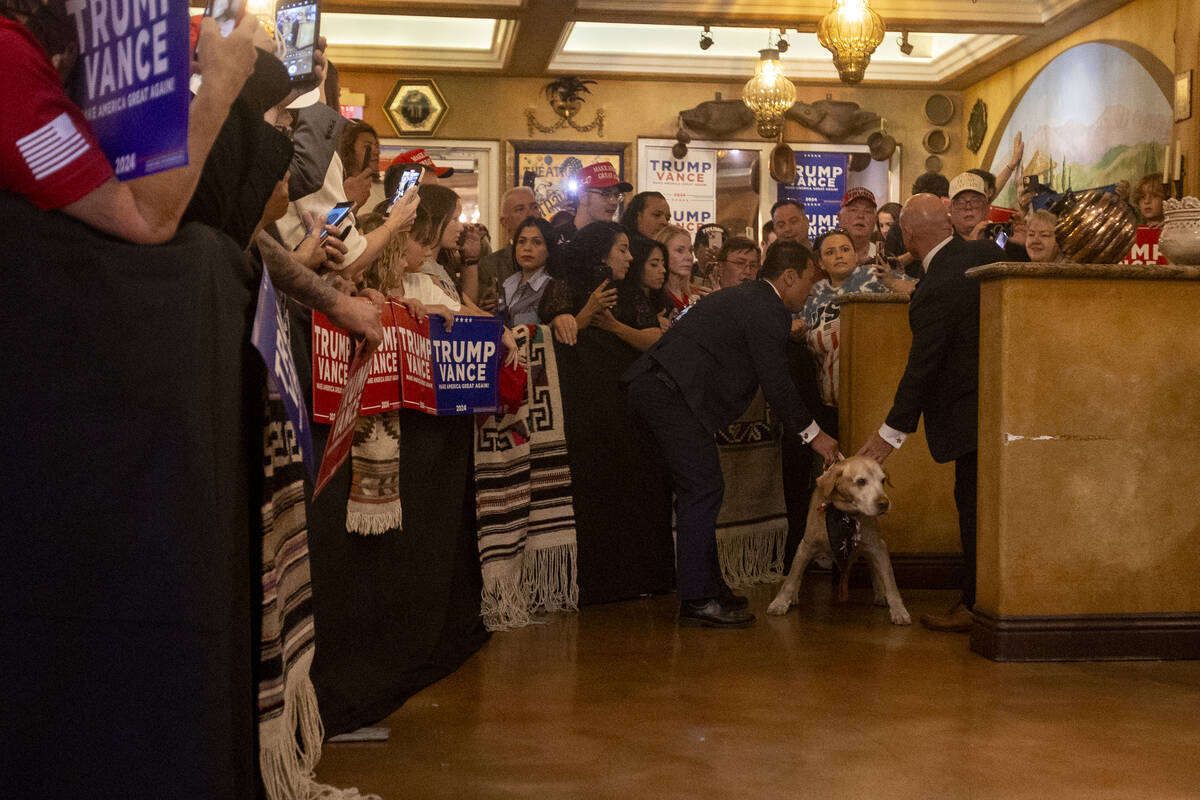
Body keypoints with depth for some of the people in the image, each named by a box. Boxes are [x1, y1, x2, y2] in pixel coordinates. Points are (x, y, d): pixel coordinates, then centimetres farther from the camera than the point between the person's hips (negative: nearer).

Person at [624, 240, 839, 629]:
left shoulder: (744, 297, 24)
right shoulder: (769, 311, -7)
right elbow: (776, 384, -9)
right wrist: (812, 433, 0)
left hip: (652, 387, 11)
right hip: (673, 393, -11)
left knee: (697, 490, 16)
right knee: (703, 490, -7)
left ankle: (707, 585, 24)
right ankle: (698, 600, -4)